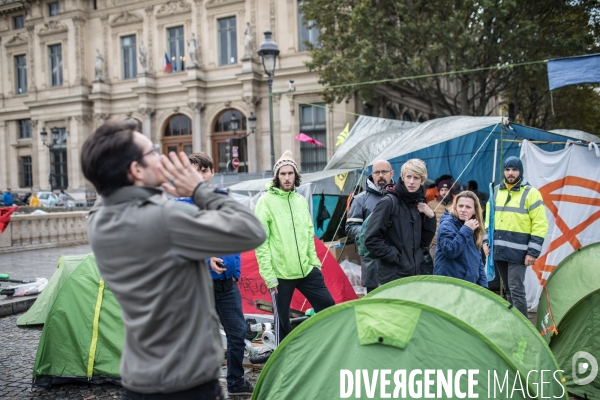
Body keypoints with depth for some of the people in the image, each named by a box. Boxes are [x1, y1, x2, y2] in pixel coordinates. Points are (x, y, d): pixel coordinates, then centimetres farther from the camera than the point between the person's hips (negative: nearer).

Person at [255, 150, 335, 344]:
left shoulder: (301, 201, 9)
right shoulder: (266, 201, -8)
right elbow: (261, 242, -11)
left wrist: (314, 261, 10)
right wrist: (268, 275, -14)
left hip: (307, 269, 6)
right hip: (281, 273, -5)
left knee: (327, 305, 11)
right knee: (282, 319, 6)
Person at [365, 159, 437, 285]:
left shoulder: (419, 204, 8)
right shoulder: (389, 202, -12)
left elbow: (424, 242, 10)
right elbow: (371, 239, -16)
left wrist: (430, 217, -2)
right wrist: (396, 257, -15)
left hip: (414, 273, 7)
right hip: (393, 275, -6)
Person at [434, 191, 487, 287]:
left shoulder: (473, 229, 12)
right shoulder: (447, 224, -11)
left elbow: (477, 259, 18)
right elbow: (450, 251, -25)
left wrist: (483, 283, 11)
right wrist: (466, 230, -21)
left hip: (469, 285, 8)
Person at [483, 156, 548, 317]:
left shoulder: (531, 193, -5)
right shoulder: (496, 191, 11)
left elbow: (540, 225, -8)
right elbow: (489, 218, 17)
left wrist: (533, 252, -12)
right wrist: (486, 241, 8)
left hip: (518, 251, -5)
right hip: (499, 249, 6)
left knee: (516, 289, -8)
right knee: (507, 289, 13)